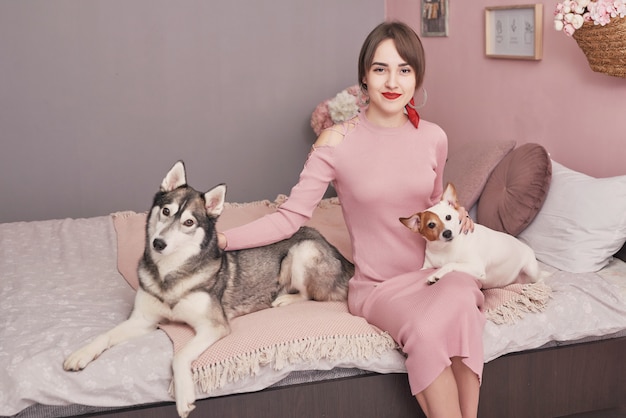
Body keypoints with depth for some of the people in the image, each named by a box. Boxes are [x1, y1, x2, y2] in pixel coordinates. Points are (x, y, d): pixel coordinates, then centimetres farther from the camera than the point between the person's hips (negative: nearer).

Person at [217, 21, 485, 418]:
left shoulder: (433, 138, 3)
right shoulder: (337, 142, -8)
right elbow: (291, 216, -10)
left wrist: (456, 216, 0)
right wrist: (222, 239, -21)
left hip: (436, 272, 3)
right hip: (379, 288, -3)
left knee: (459, 299, -33)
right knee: (426, 330, -34)